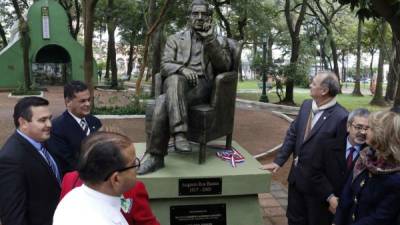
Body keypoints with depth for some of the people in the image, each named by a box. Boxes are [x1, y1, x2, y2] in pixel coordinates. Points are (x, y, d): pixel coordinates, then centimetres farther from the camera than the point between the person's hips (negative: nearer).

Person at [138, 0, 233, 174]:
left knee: (163, 102, -32)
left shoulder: (220, 41, 20)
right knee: (175, 79, -38)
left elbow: (224, 66, 3)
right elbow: (165, 65, 7)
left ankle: (156, 156, -31)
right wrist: (181, 69, -16)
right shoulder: (175, 39, 21)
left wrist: (210, 39, -6)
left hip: (202, 86, -2)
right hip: (177, 85, 2)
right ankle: (179, 133, -40)